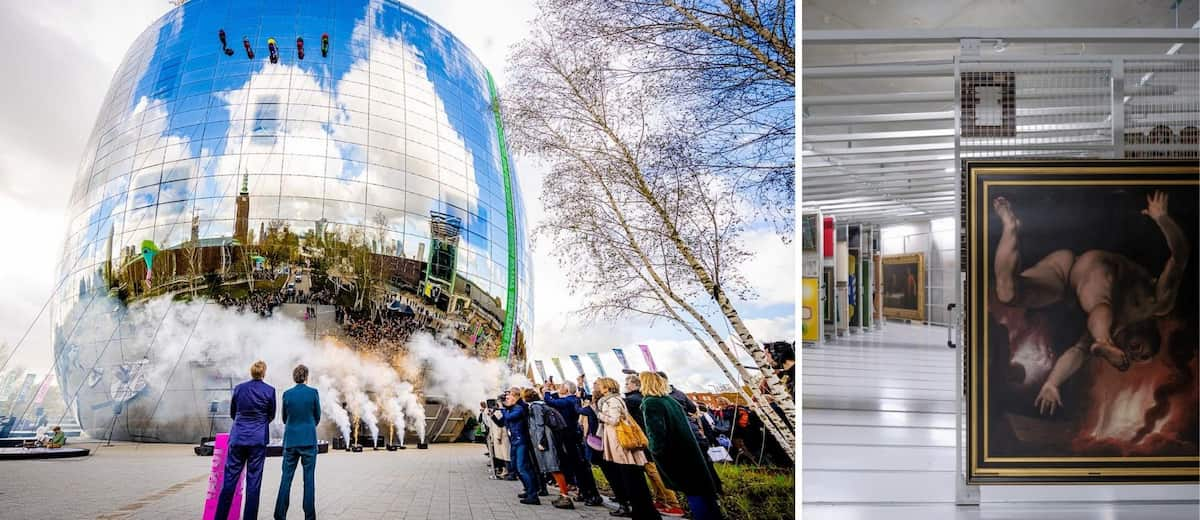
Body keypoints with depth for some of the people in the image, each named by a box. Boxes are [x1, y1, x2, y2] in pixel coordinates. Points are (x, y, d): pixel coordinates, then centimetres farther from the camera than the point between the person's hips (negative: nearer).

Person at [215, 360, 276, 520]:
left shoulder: (239, 388, 2)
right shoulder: (269, 391, -4)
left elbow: (232, 413, 14)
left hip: (238, 436, 2)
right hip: (258, 438, -2)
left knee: (230, 478, 5)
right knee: (253, 480, 2)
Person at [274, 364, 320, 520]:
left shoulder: (287, 394, 0)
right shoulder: (313, 392, -5)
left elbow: (284, 418, 11)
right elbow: (317, 417, 5)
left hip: (290, 439, 2)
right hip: (309, 440, -2)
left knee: (286, 478, 6)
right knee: (309, 478, 2)